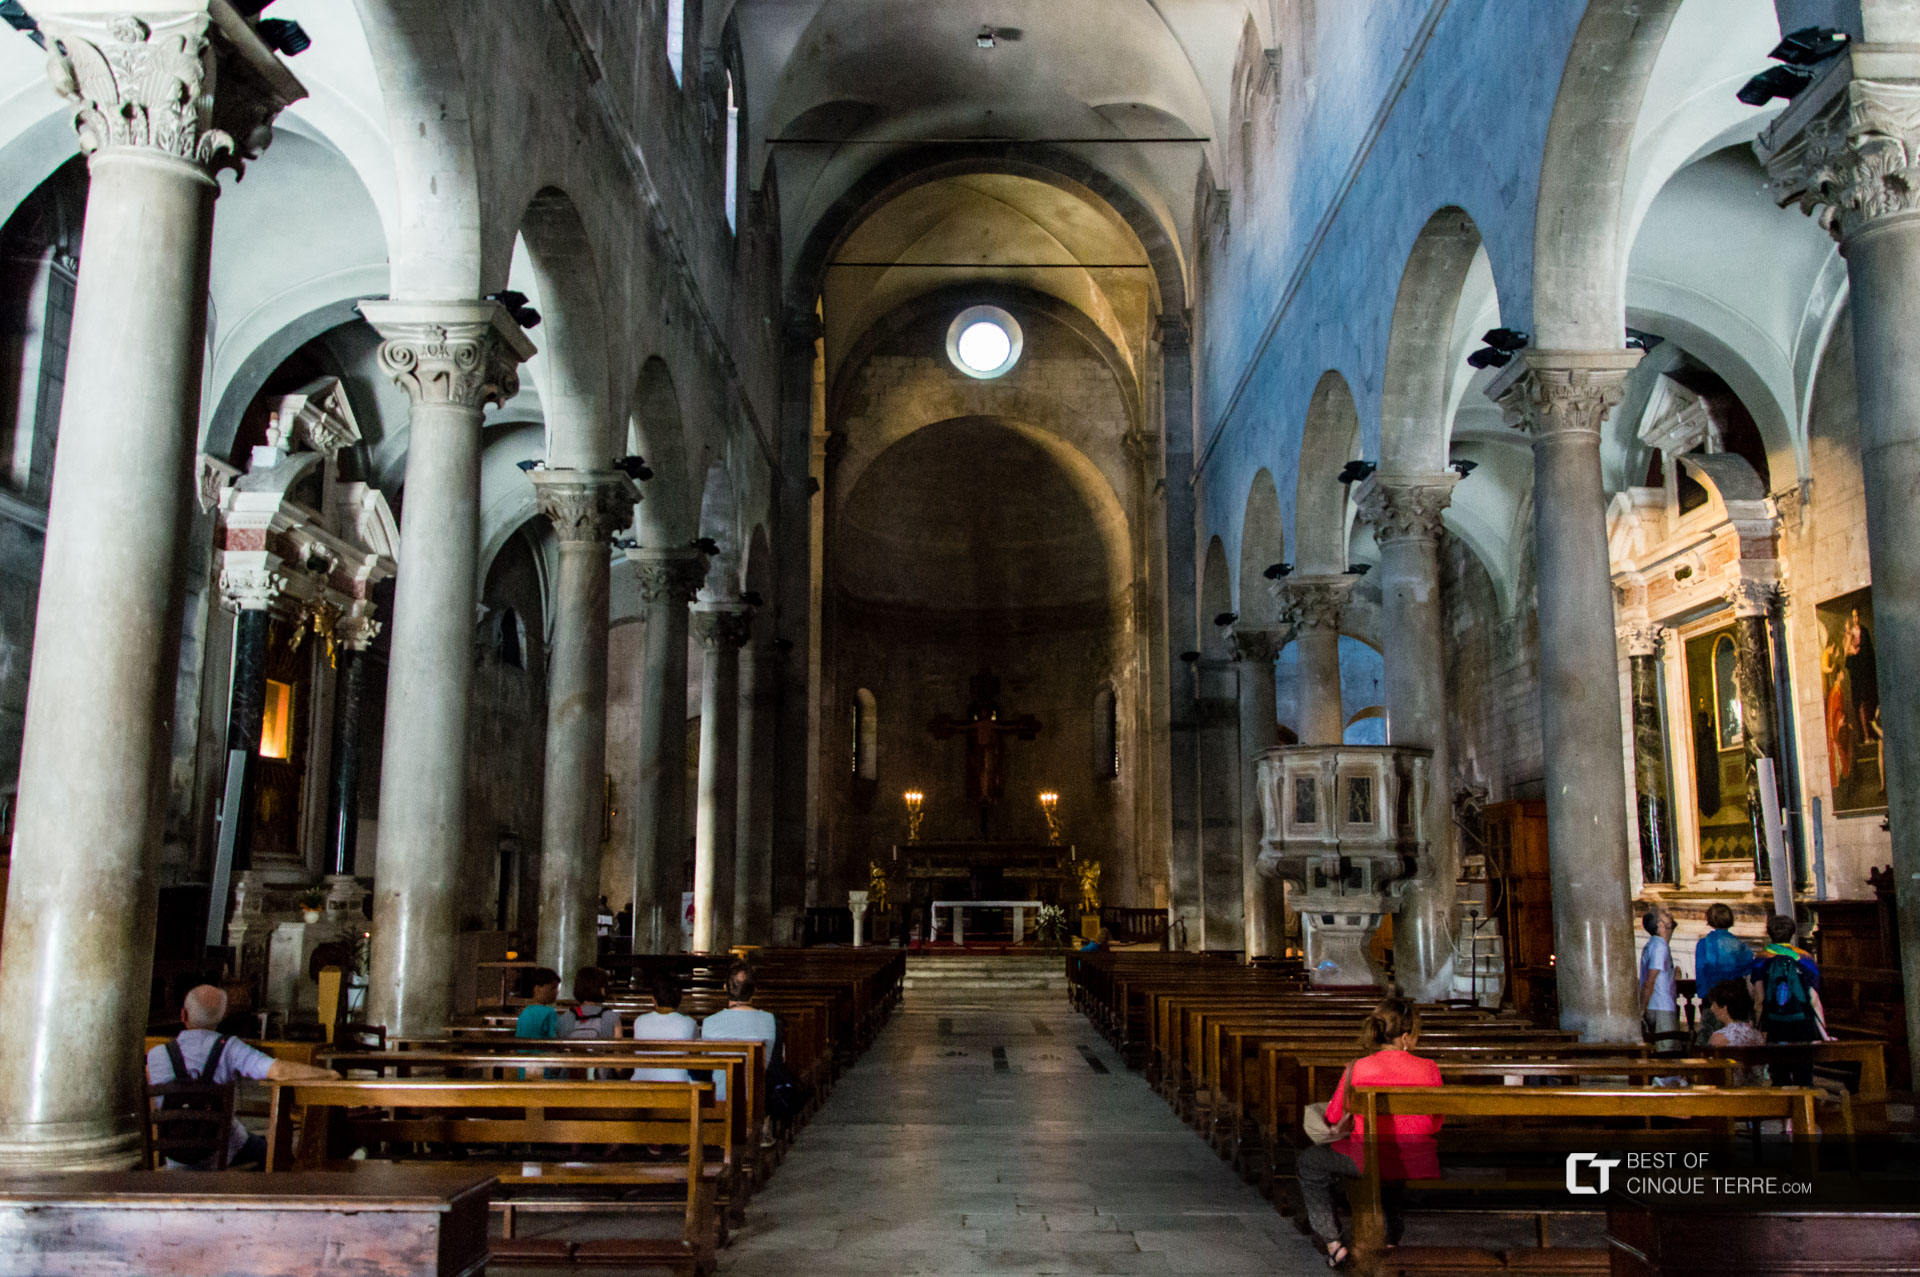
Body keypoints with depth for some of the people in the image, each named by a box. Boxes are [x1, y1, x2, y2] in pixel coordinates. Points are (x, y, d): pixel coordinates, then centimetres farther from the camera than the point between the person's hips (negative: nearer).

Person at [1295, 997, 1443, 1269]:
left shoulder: (1358, 1069, -10)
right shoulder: (1429, 1069, -6)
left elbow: (1333, 1118, 4)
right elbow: (1435, 1125, 6)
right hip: (1420, 1167, 3)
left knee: (1307, 1164, 20)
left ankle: (1334, 1243, 18)